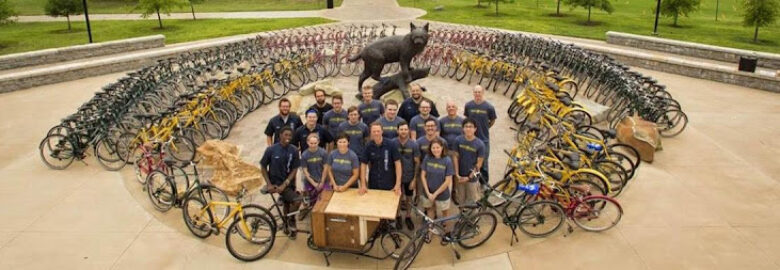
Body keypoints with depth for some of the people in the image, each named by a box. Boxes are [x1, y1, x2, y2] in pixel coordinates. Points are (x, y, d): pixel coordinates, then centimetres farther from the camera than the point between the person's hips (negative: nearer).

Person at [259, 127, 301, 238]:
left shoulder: (294, 151, -6)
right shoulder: (271, 149, -12)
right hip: (276, 182, -4)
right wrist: (269, 184, -11)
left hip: (288, 183, 4)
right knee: (297, 201, -20)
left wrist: (284, 184, -15)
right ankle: (291, 221, 4)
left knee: (287, 206, 16)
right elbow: (263, 167, -3)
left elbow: (294, 170, -5)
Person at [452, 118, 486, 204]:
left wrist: (469, 177, -11)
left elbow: (479, 164, -10)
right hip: (460, 176, 2)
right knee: (461, 200, 15)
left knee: (472, 201, 9)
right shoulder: (458, 140, -10)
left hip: (472, 178, -1)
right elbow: (456, 157, -4)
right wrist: (457, 174, -8)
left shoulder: (480, 144, -14)